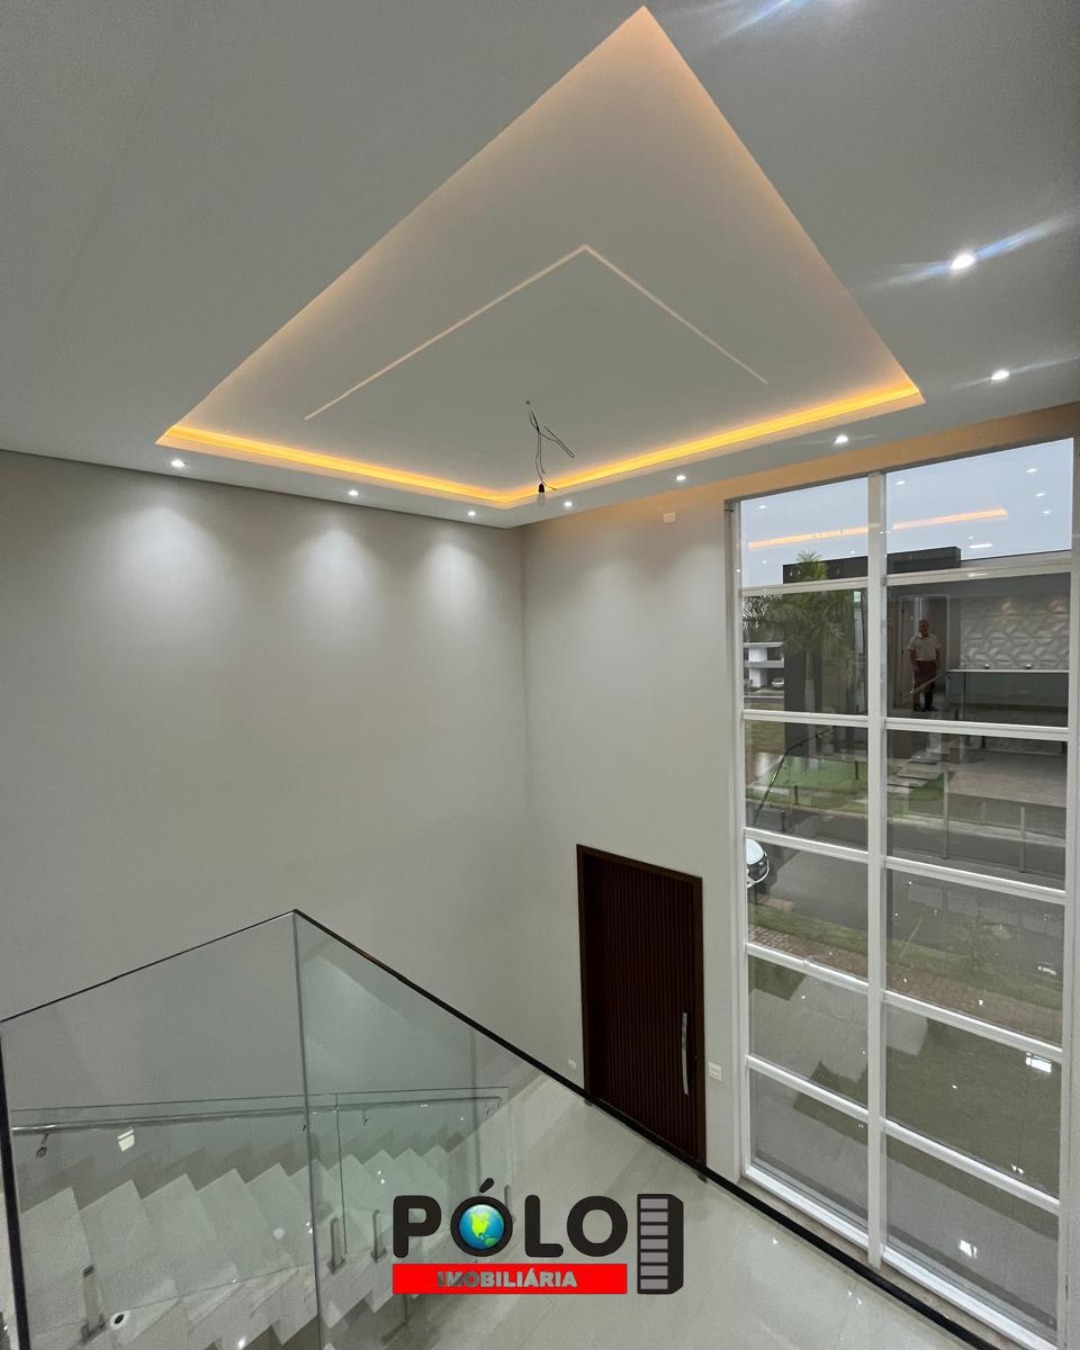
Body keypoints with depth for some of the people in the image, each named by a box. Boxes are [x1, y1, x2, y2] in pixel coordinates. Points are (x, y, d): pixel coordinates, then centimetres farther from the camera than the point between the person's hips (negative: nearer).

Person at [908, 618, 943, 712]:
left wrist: (938, 663, 6)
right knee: (917, 685, -3)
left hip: (931, 664, 4)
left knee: (930, 685, 7)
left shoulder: (934, 638, 7)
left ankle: (928, 706, 16)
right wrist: (914, 664, -11)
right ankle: (915, 705, 2)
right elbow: (911, 653, -4)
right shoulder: (914, 639, -3)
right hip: (919, 664, -4)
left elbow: (938, 651, 13)